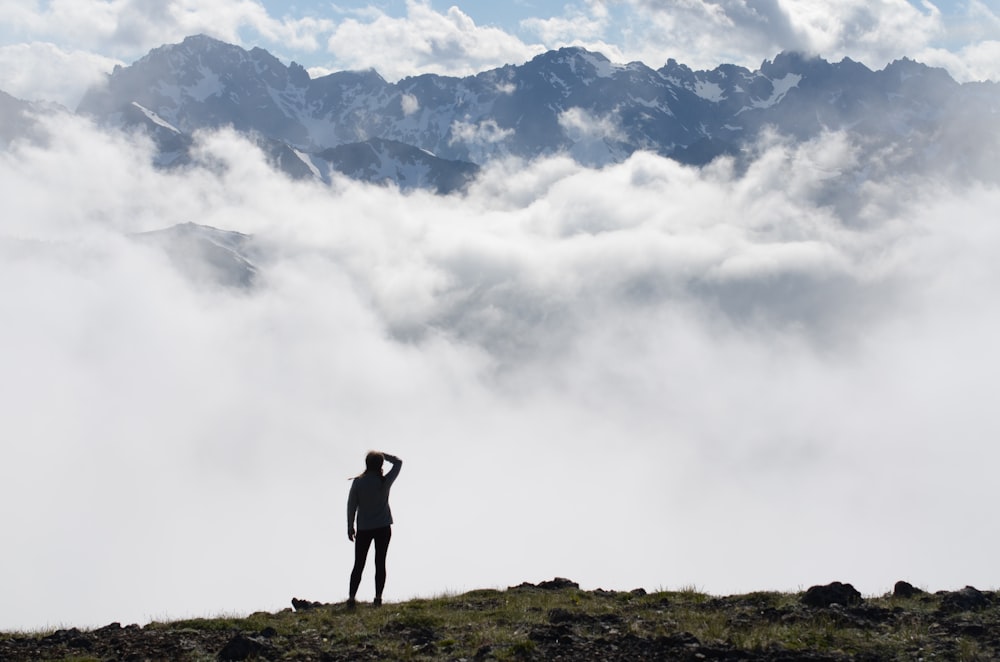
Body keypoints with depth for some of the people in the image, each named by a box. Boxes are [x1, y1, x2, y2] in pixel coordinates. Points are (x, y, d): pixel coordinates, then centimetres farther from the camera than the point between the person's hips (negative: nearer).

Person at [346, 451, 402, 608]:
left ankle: (352, 598, 0)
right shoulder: (385, 482, -9)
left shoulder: (358, 482, -8)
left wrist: (350, 527, 7)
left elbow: (351, 505, -2)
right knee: (380, 563, 6)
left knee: (359, 565, 6)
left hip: (364, 529, 1)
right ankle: (378, 597, 3)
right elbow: (398, 462, 6)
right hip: (383, 528, 0)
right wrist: (382, 455, 7)